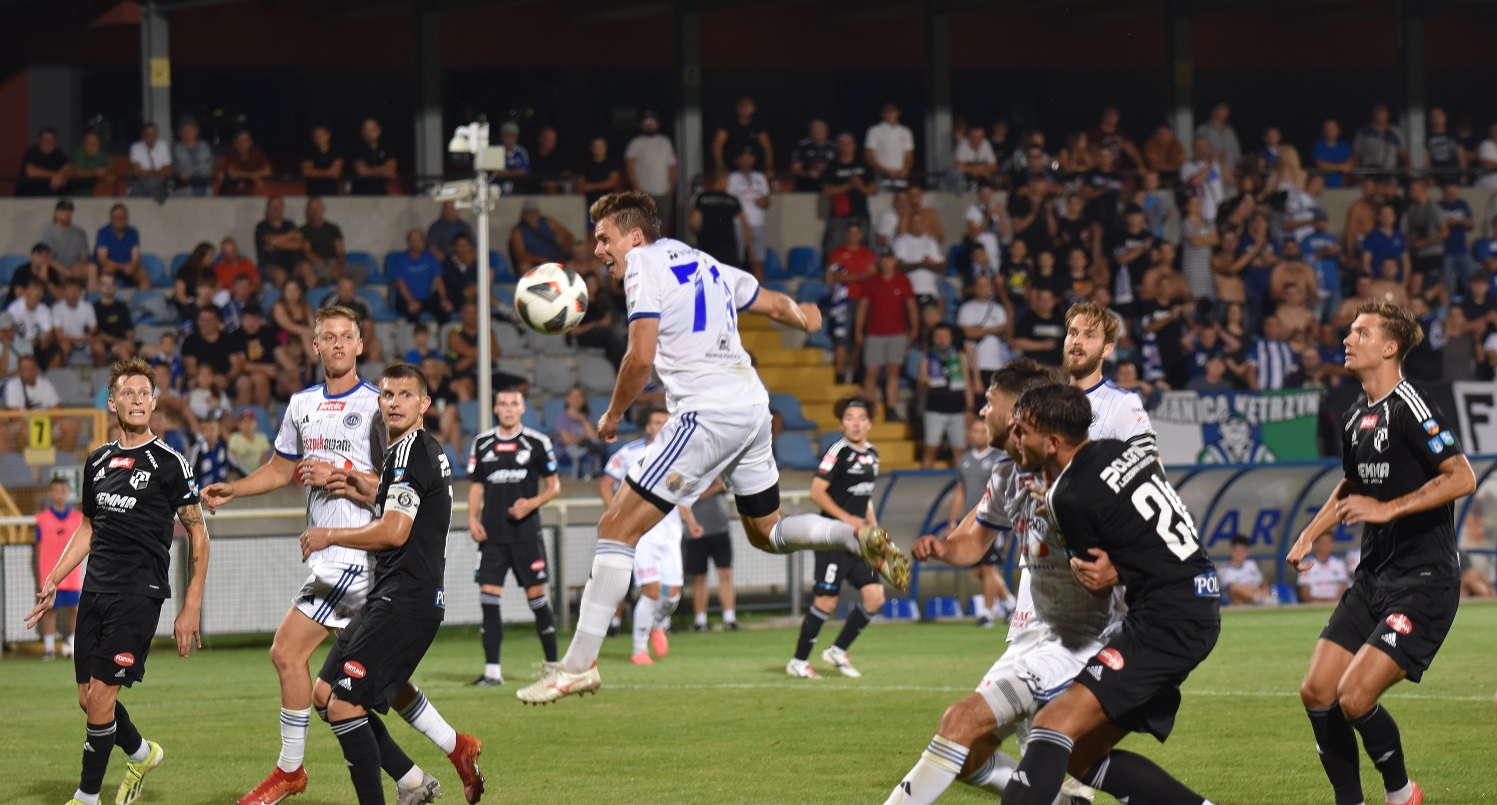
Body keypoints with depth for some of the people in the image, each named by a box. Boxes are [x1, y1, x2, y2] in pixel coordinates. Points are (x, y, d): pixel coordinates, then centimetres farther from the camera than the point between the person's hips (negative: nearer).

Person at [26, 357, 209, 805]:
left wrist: (191, 609, -6)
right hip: (95, 590, 6)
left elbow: (197, 535, -1)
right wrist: (53, 582, 16)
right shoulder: (98, 462, 12)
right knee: (88, 698, 6)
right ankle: (141, 754, 34)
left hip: (140, 593, -6)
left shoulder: (169, 463, -4)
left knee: (101, 696, -10)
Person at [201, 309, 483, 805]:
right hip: (326, 554, 8)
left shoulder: (376, 406, -7)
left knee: (287, 653, -10)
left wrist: (342, 480, -17)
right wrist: (230, 491, 14)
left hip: (358, 552, -8)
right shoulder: (302, 406, 15)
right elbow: (281, 469, 27)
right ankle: (455, 747, 20)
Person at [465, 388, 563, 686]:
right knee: (488, 596, -6)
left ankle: (553, 664, 11)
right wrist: (472, 519, 0)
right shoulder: (482, 444, 9)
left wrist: (532, 503, -12)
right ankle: (492, 671, -5)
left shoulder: (537, 443, 1)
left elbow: (553, 485, 6)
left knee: (537, 595, -1)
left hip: (526, 531, -2)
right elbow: (476, 486, 15)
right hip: (492, 534, 2)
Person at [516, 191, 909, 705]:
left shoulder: (643, 266, -5)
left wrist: (613, 414, -1)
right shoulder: (701, 263, 19)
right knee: (767, 532, 26)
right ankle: (861, 539, 4)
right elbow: (777, 305, 29)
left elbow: (641, 357, -16)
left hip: (708, 412, -9)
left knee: (617, 528, -8)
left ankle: (579, 664, -11)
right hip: (754, 407, 9)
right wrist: (801, 316, 52)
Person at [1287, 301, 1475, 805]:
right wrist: (1310, 535, 19)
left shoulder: (1410, 406, -14)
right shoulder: (1355, 417, 13)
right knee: (1316, 692, 1)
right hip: (1374, 575, 9)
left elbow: (1462, 478, -22)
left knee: (1355, 698, -16)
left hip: (1423, 581, -9)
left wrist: (1389, 509, -22)